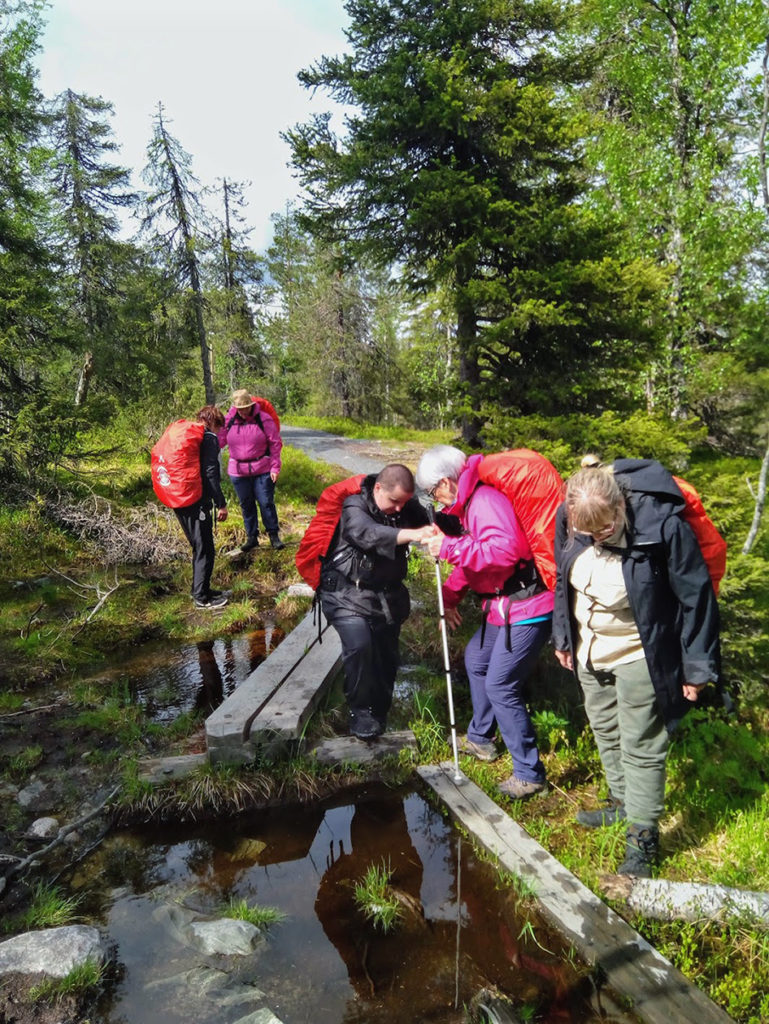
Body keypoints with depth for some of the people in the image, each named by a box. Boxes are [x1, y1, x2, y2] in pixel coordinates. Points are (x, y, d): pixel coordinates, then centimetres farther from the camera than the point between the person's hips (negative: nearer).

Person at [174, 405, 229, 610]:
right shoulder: (209, 438, -10)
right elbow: (211, 473, -18)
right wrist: (221, 504, -14)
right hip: (197, 502, -9)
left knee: (199, 547, 21)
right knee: (205, 550, 2)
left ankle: (200, 590, 30)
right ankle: (202, 597, 8)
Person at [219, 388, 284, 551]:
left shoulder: (263, 419, -7)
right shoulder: (229, 421, 1)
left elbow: (275, 443, -4)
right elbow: (220, 440, 6)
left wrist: (275, 467, -8)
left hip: (262, 470, -3)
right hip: (238, 471, 3)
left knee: (266, 503, 0)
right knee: (246, 505, 11)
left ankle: (274, 535, 14)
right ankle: (251, 537, 24)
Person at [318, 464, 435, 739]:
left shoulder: (408, 508, 1)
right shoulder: (354, 507, -17)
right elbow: (370, 534, -35)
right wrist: (413, 534, -50)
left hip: (387, 596, 5)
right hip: (348, 593, -5)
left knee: (386, 655, 8)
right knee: (359, 646, -23)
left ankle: (379, 714, 29)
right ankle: (360, 712, -2)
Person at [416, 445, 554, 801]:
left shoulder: (486, 500, -20)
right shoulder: (469, 502, 13)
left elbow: (505, 549, -34)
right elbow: (470, 560, 22)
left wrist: (449, 547, -27)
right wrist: (450, 595, 13)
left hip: (527, 610, -11)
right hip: (504, 605, 11)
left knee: (500, 686, -7)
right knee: (476, 659, 24)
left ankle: (530, 774, 9)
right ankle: (480, 738, 43)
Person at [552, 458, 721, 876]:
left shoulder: (664, 526, -28)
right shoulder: (570, 520, -14)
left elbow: (696, 597, -17)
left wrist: (697, 666, -11)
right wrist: (563, 636, 11)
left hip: (638, 658, -5)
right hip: (590, 652, 6)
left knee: (641, 748, 5)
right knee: (606, 733, 22)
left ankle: (642, 838, 23)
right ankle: (623, 802, 44)